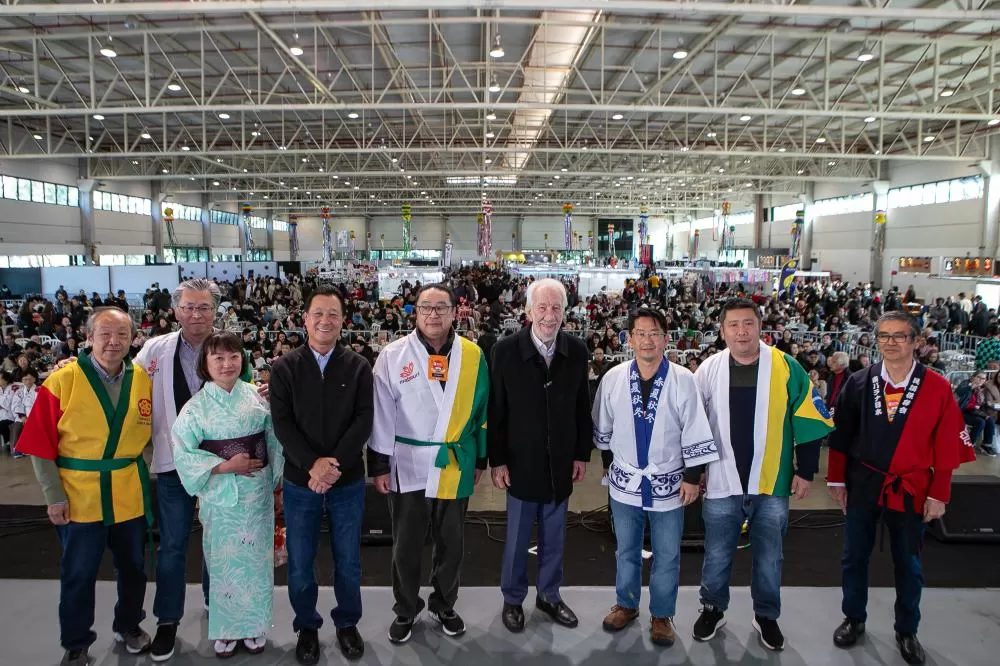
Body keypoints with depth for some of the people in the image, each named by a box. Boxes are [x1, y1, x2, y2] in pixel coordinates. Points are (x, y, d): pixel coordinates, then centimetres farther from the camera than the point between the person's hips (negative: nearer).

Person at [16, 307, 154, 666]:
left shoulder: (143, 379, -3)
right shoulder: (62, 380, -11)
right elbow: (40, 444, -8)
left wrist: (141, 471, 2)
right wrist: (54, 495, -10)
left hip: (131, 496, 3)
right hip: (79, 498, -3)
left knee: (133, 566, 17)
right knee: (78, 574, 12)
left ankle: (128, 626, 40)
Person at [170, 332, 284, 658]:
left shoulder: (255, 395, 0)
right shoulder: (196, 405, -7)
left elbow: (273, 440, 4)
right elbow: (183, 453, -9)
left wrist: (276, 481, 4)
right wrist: (227, 466, -16)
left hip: (258, 491, 2)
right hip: (221, 494, -2)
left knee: (255, 557, 11)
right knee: (225, 560, 9)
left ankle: (253, 626, 27)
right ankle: (226, 629, 26)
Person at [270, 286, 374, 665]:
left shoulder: (358, 367, -1)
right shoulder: (284, 368, -2)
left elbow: (364, 420, -8)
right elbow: (282, 423, -8)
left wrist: (335, 463, -19)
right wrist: (312, 464, -20)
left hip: (349, 482, 0)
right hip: (300, 482, 0)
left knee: (348, 561, 13)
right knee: (300, 563, 13)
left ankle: (347, 623, 35)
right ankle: (307, 627, 35)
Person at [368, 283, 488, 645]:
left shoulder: (473, 354, -1)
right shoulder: (393, 355, -8)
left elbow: (481, 410, 6)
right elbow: (382, 414, -6)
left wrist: (480, 459, 9)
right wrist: (379, 464, -6)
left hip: (455, 466, 2)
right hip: (407, 466, -2)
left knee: (451, 543, 17)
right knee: (406, 546, 14)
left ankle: (443, 605, 39)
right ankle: (405, 610, 35)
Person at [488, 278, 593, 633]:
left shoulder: (577, 350, -5)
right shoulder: (506, 350, -13)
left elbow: (582, 407, 3)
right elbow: (496, 411, -8)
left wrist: (582, 454, 4)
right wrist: (497, 460, -8)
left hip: (561, 462, 3)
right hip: (521, 462, -2)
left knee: (554, 537, 18)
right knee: (517, 538, 14)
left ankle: (549, 595, 38)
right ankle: (512, 599, 34)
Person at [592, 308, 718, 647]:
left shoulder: (683, 380, -15)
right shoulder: (613, 378, -9)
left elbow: (695, 432, -8)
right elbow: (603, 427, 5)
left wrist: (692, 477, -6)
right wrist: (610, 463, 12)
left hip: (668, 483, -1)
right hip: (625, 481, 2)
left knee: (667, 556, 13)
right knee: (626, 551, 19)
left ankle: (662, 615, 32)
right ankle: (626, 604, 39)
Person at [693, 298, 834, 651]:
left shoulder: (786, 367, -7)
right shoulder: (709, 369, -4)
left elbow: (808, 420, -2)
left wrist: (806, 470, -2)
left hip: (772, 484, 0)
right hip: (722, 482, 1)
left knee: (769, 556, 16)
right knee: (717, 555, 13)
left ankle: (766, 616, 36)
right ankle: (713, 609, 35)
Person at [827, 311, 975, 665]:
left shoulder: (937, 388, -8)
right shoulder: (859, 383, -5)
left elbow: (948, 446, -5)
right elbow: (840, 434, 1)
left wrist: (938, 494, -5)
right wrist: (837, 479, 2)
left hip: (909, 489, -1)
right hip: (862, 484, 1)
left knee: (908, 563, 13)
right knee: (854, 556, 12)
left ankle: (906, 632, 33)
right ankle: (854, 619, 32)